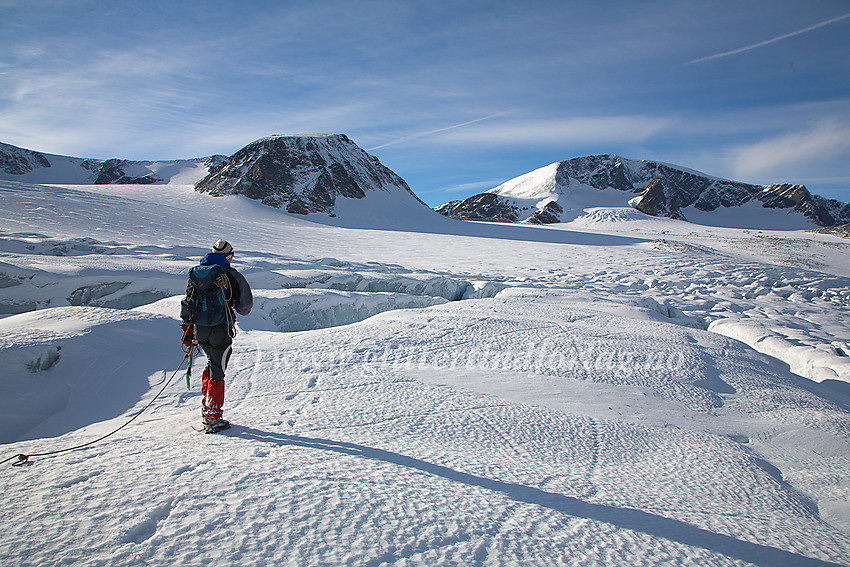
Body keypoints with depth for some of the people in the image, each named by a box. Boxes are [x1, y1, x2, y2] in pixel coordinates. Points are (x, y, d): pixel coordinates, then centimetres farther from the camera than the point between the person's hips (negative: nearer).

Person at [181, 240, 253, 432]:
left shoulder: (196, 273, 10)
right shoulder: (232, 275, -6)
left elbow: (186, 303, 11)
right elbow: (245, 306, 1)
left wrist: (187, 330, 17)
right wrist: (236, 306, 25)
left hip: (200, 329, 6)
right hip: (221, 330, -5)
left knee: (212, 364, 24)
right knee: (217, 371, 0)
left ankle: (206, 407, 27)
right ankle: (213, 418, 2)